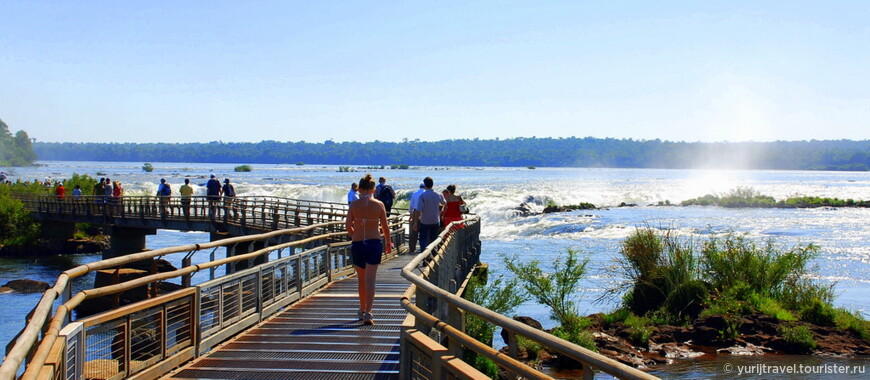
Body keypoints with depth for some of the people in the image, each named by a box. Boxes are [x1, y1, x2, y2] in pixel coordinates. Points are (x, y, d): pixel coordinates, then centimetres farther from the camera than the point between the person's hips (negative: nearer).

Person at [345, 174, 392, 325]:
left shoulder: (354, 204, -3)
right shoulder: (379, 204, -3)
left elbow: (348, 225, -4)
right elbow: (385, 226, 1)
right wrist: (388, 243, 15)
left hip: (357, 244, 1)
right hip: (374, 243, -1)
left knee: (361, 279, 17)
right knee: (370, 280, -1)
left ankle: (362, 310, 30)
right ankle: (368, 313, -10)